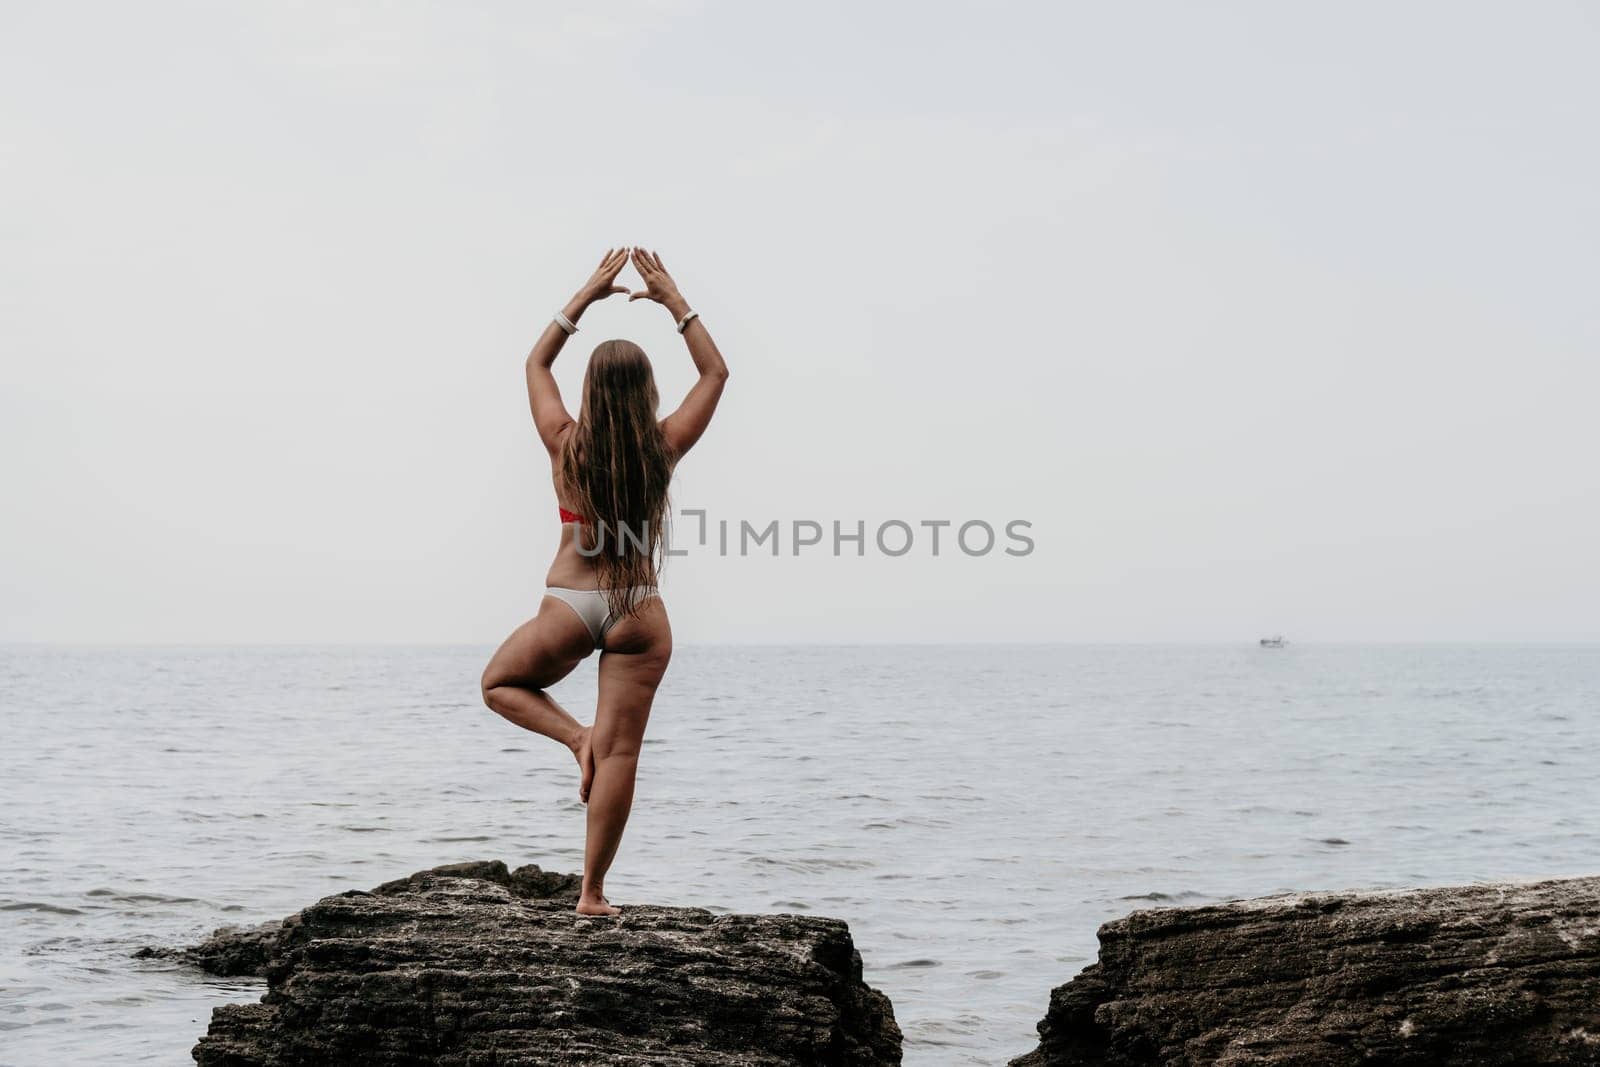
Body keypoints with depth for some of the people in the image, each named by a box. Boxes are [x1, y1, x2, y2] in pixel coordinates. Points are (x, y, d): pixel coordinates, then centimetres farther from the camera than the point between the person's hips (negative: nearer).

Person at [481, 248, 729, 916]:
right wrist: (673, 301, 8)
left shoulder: (566, 446, -7)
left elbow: (537, 363, 11)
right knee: (621, 752, 2)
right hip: (638, 612, 1)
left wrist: (587, 296, 13)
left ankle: (576, 736, 1)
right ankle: (592, 892, 3)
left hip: (569, 605, 0)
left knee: (500, 684, 27)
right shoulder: (662, 449, -7)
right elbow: (715, 372, 8)